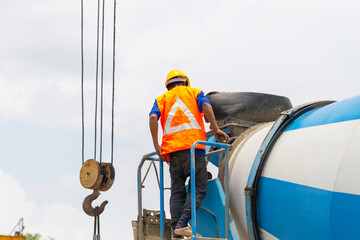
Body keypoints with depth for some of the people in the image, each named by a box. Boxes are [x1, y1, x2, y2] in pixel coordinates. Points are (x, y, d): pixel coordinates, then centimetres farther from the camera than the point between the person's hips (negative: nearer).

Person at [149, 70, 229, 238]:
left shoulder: (161, 99, 21)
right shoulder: (194, 92, 18)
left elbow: (153, 117, 2)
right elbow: (206, 106, -3)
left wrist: (156, 146, 2)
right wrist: (216, 130, -3)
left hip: (172, 150, 3)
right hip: (193, 147, -3)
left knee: (177, 191, 7)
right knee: (198, 189, -1)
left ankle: (176, 231, -4)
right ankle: (182, 223, -20)